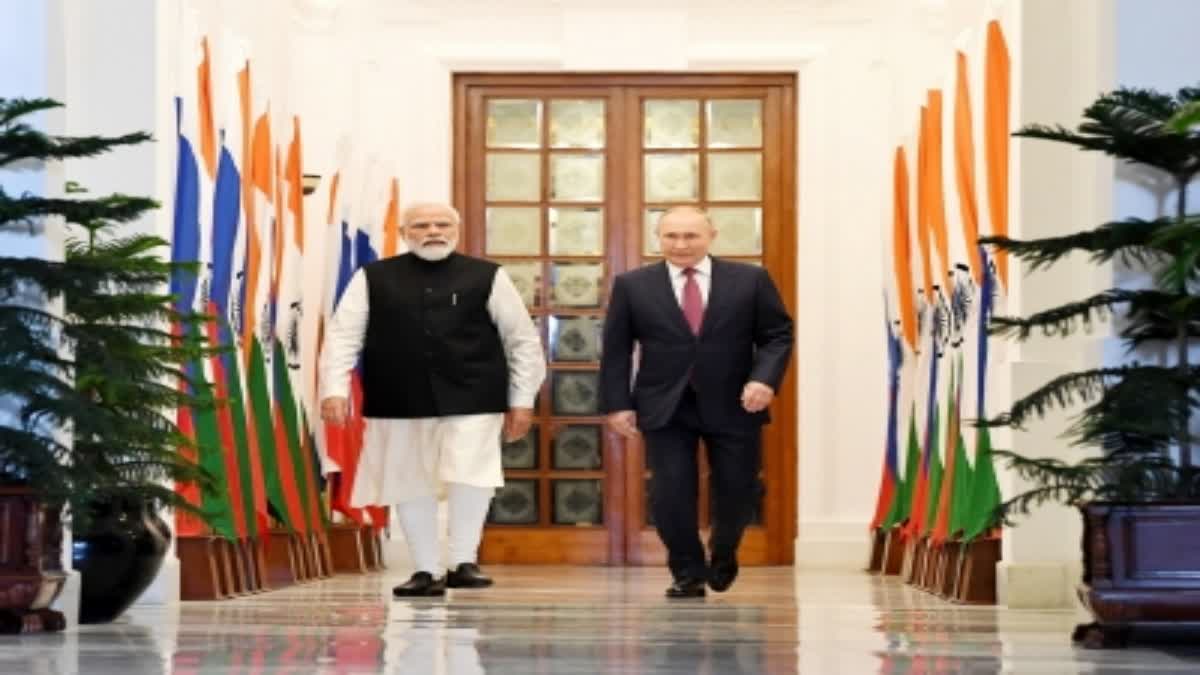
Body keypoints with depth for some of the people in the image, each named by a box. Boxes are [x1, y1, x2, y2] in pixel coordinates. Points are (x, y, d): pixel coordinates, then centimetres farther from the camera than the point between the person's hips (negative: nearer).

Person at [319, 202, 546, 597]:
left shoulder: (487, 277, 3)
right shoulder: (373, 279, 5)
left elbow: (523, 339, 7)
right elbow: (343, 335, 3)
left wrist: (522, 400, 4)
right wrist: (335, 390, -10)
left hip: (471, 400, -2)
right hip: (399, 401, 2)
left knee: (471, 476, -15)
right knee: (410, 486, 7)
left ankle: (463, 562, -2)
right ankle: (426, 571, 19)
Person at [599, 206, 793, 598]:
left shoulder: (750, 280, 2)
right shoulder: (632, 286, 3)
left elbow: (777, 335, 3)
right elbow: (616, 350, 5)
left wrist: (764, 379, -14)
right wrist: (617, 403, -3)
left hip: (734, 405, 0)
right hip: (665, 407, 0)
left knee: (738, 491, 5)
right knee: (671, 493, -7)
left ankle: (723, 552, 35)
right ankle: (688, 573, 11)